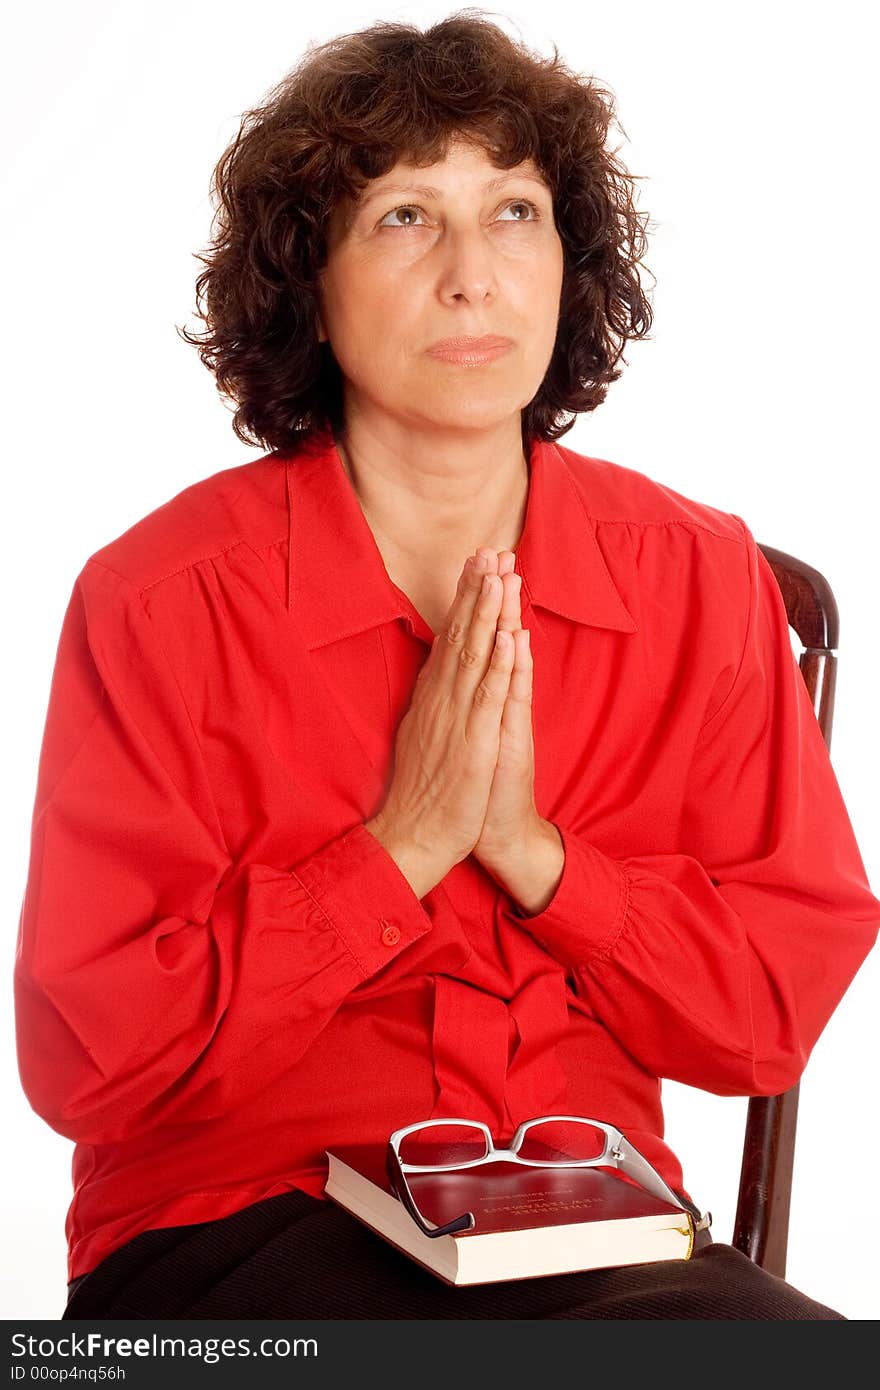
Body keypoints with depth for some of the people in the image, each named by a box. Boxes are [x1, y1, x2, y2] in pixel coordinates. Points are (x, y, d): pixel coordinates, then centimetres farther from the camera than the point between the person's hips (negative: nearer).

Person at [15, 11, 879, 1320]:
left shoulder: (699, 578, 3)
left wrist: (534, 850, -12)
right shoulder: (161, 598, -7)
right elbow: (87, 1061, -9)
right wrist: (399, 849, -14)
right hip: (239, 1229, -4)